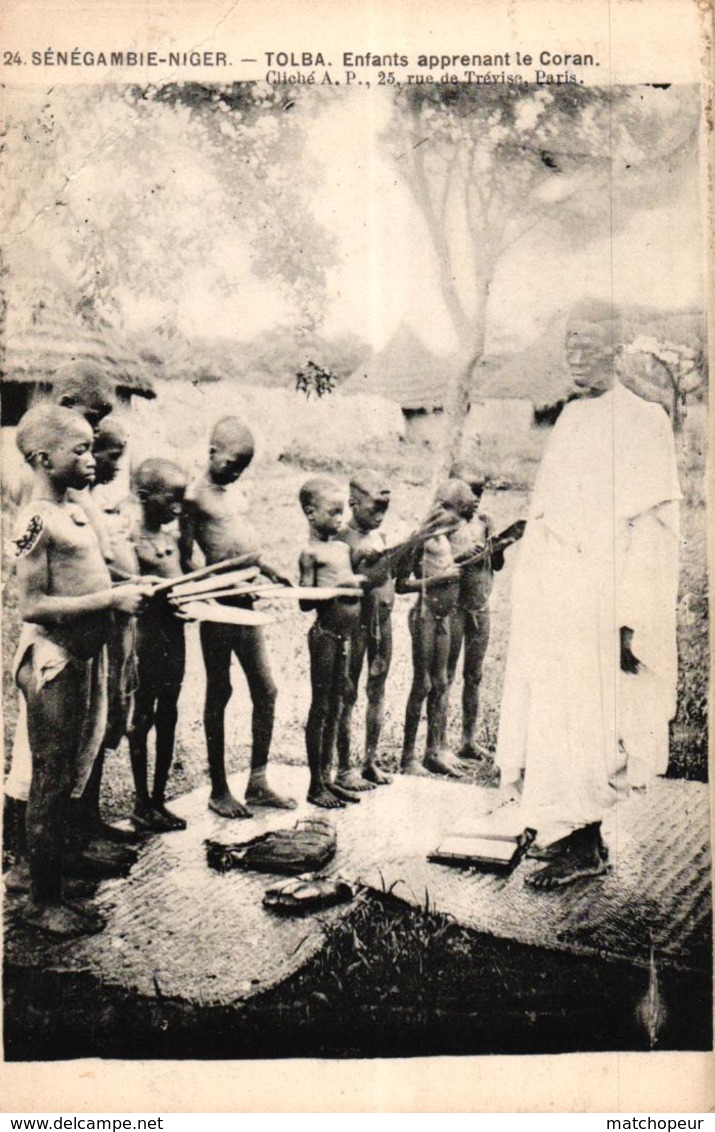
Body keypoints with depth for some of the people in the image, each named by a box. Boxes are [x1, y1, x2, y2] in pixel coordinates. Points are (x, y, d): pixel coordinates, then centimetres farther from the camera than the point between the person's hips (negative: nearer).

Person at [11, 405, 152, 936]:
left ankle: (64, 850, 36)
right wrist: (111, 600, -23)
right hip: (54, 661, -8)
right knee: (52, 779, 2)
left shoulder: (75, 511, 11)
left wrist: (129, 590, 7)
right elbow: (33, 606, -21)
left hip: (88, 654, 8)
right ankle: (43, 900, 14)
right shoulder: (37, 520, -16)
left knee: (75, 771, 19)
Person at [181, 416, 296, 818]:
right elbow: (186, 559, -15)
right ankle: (219, 790, 14)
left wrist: (270, 570, 14)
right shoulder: (195, 495, -10)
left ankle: (258, 781, 19)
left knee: (266, 689, 8)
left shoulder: (231, 493, 15)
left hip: (247, 606, 8)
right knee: (219, 694, 2)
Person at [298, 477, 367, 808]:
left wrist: (359, 581, 6)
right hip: (324, 633, -8)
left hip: (345, 633, 8)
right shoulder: (311, 553, -10)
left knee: (336, 707, 13)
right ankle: (315, 785, 10)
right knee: (320, 707, 0)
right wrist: (338, 584, -22)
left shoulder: (343, 547, 13)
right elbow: (306, 602, -15)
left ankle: (327, 778, 24)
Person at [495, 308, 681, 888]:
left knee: (576, 717, -6)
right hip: (550, 599, 8)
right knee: (548, 713, 10)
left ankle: (584, 846, 6)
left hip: (598, 601, -7)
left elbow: (650, 529, -13)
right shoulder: (570, 419, 15)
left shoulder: (643, 422, -7)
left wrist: (631, 618, -18)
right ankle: (572, 833, 23)